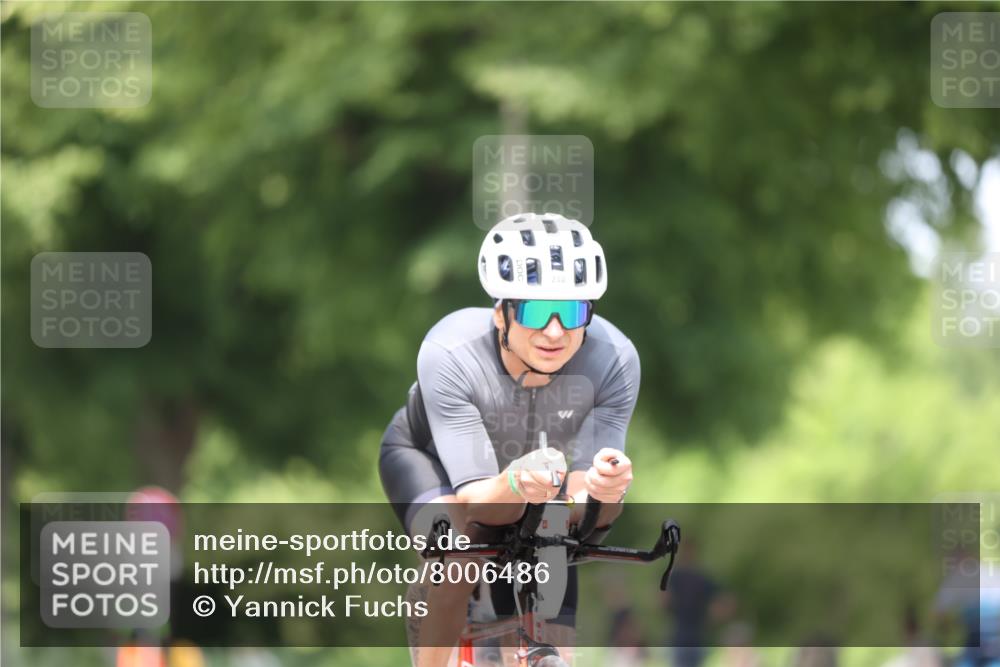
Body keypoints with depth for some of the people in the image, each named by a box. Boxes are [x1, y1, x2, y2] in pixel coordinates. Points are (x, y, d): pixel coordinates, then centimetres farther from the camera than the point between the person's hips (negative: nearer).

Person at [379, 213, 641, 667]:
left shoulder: (614, 360, -34)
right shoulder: (449, 354, -39)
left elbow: (579, 507, -30)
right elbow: (475, 500, -38)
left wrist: (601, 489, -54)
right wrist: (515, 486, -61)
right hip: (431, 457, -3)